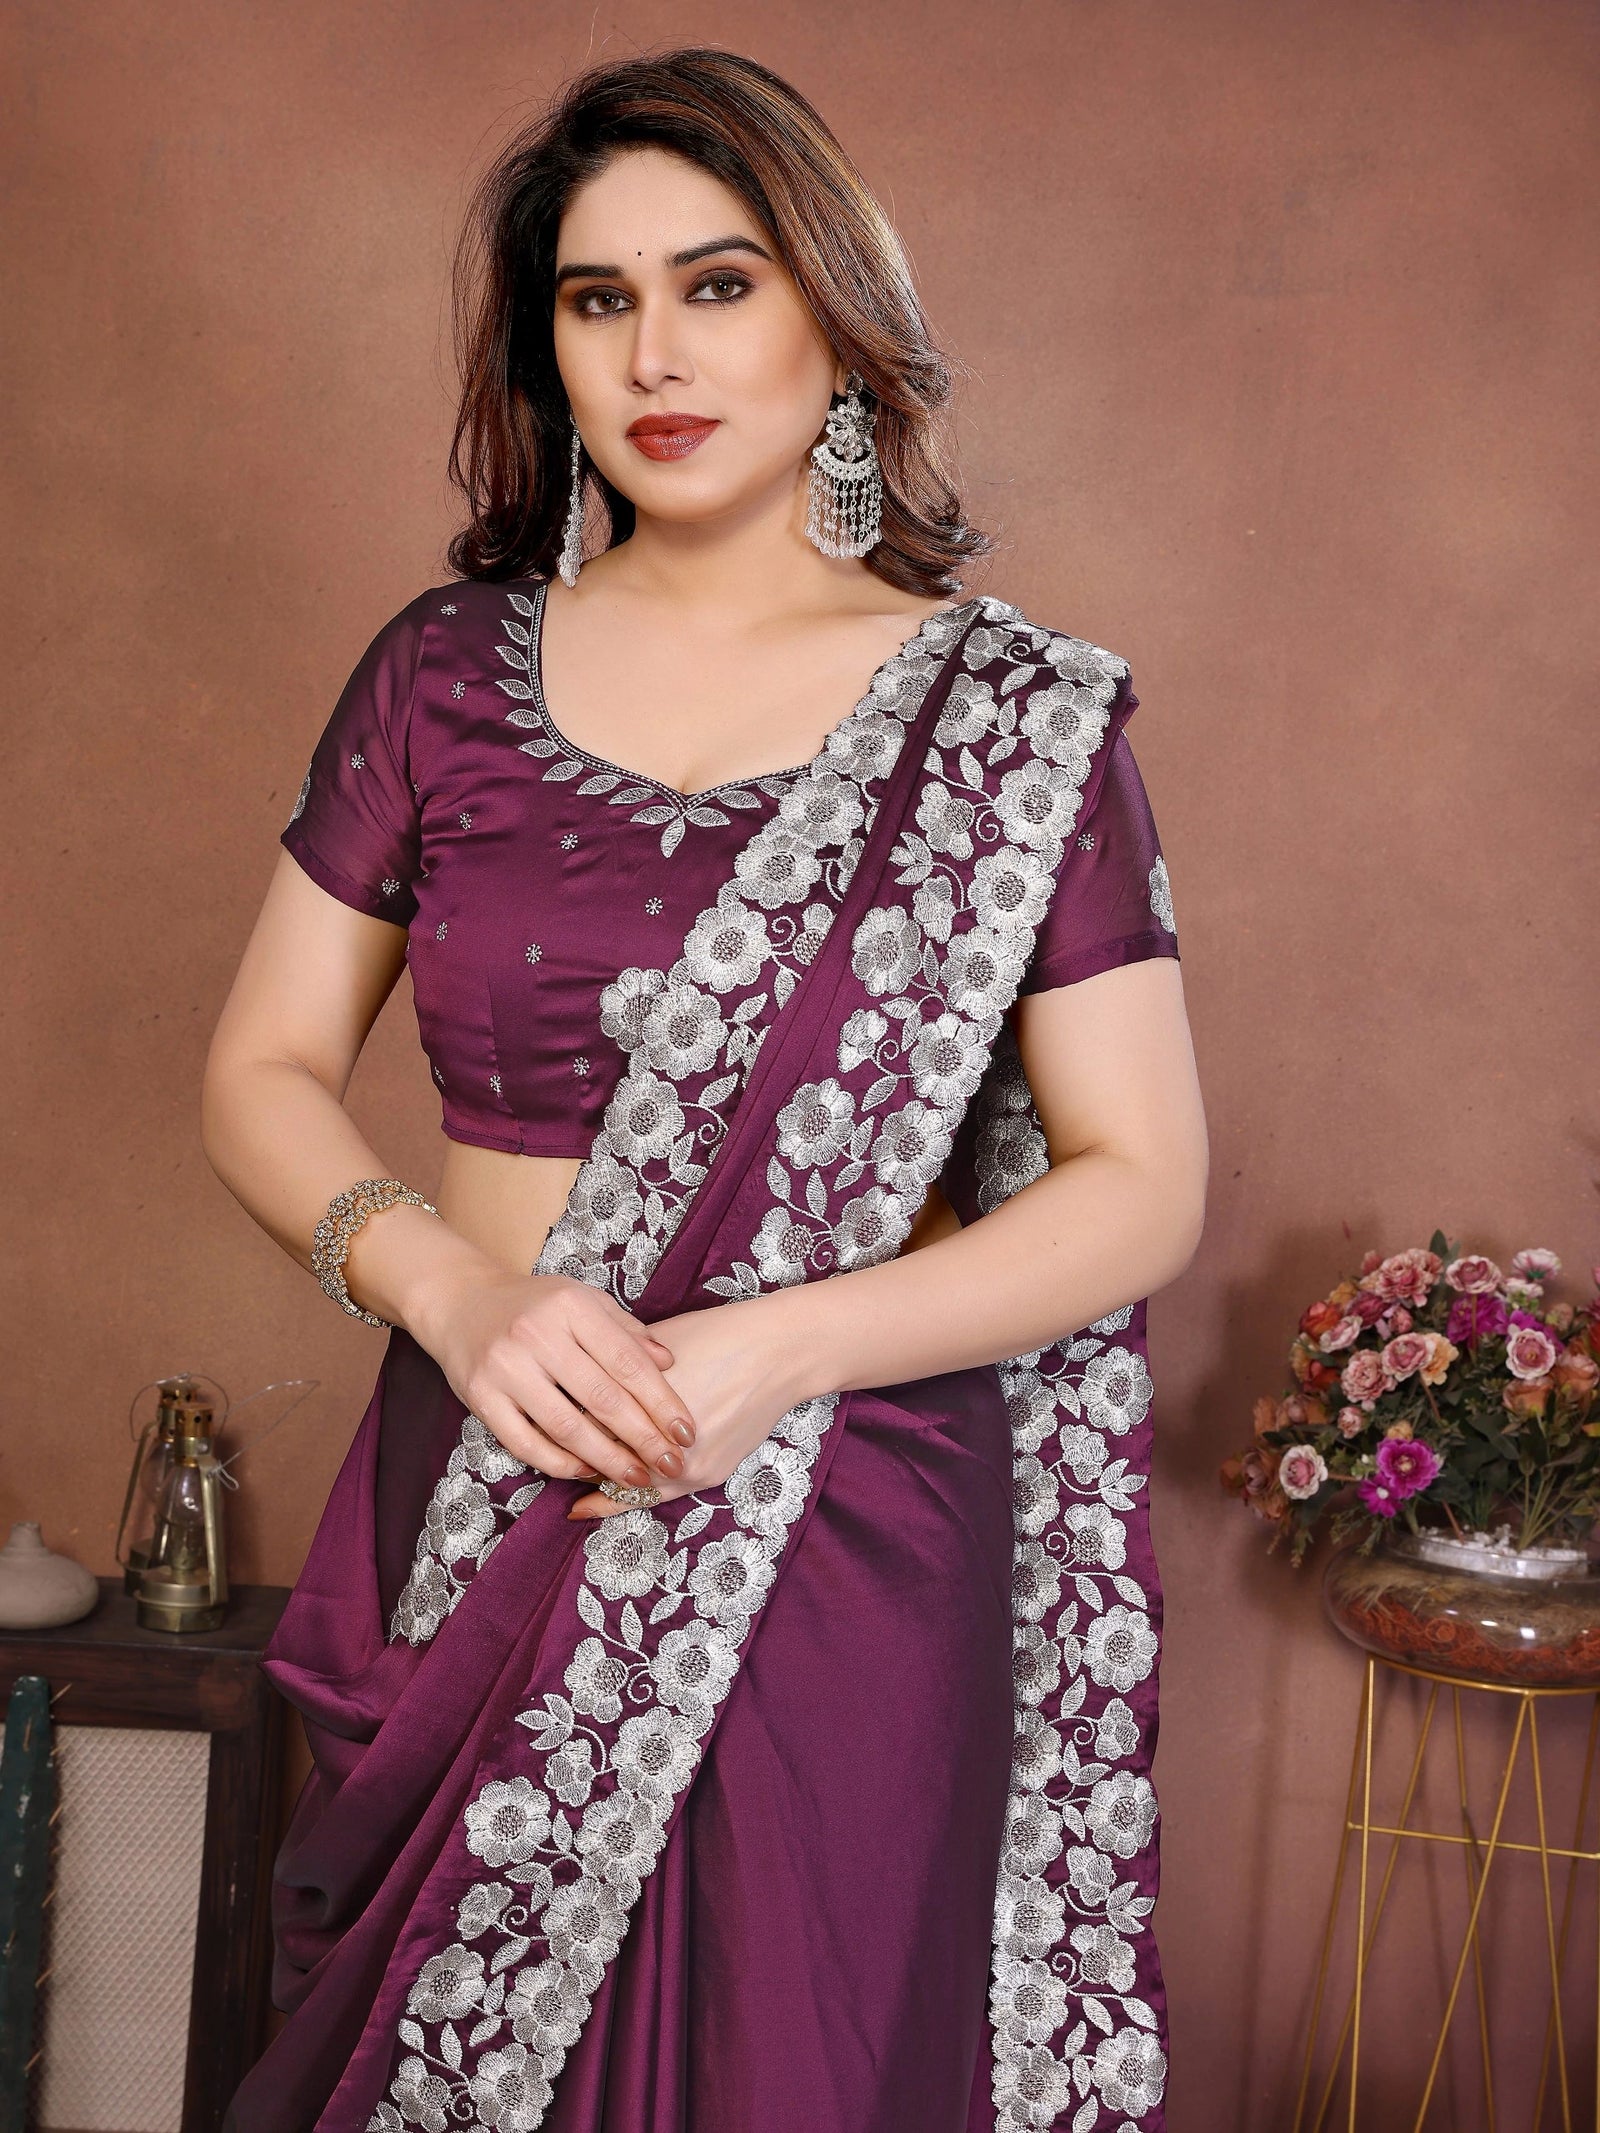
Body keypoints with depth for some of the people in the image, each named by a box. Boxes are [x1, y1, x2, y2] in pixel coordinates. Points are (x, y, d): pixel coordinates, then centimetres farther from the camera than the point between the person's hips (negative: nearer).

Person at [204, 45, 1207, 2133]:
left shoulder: (1014, 713, -2)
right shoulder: (446, 670, 5)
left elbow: (1143, 1183, -4)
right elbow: (264, 1071, 8)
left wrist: (768, 1351, -17)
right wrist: (456, 1290, -13)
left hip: (846, 1521, -2)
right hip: (479, 1508, 2)